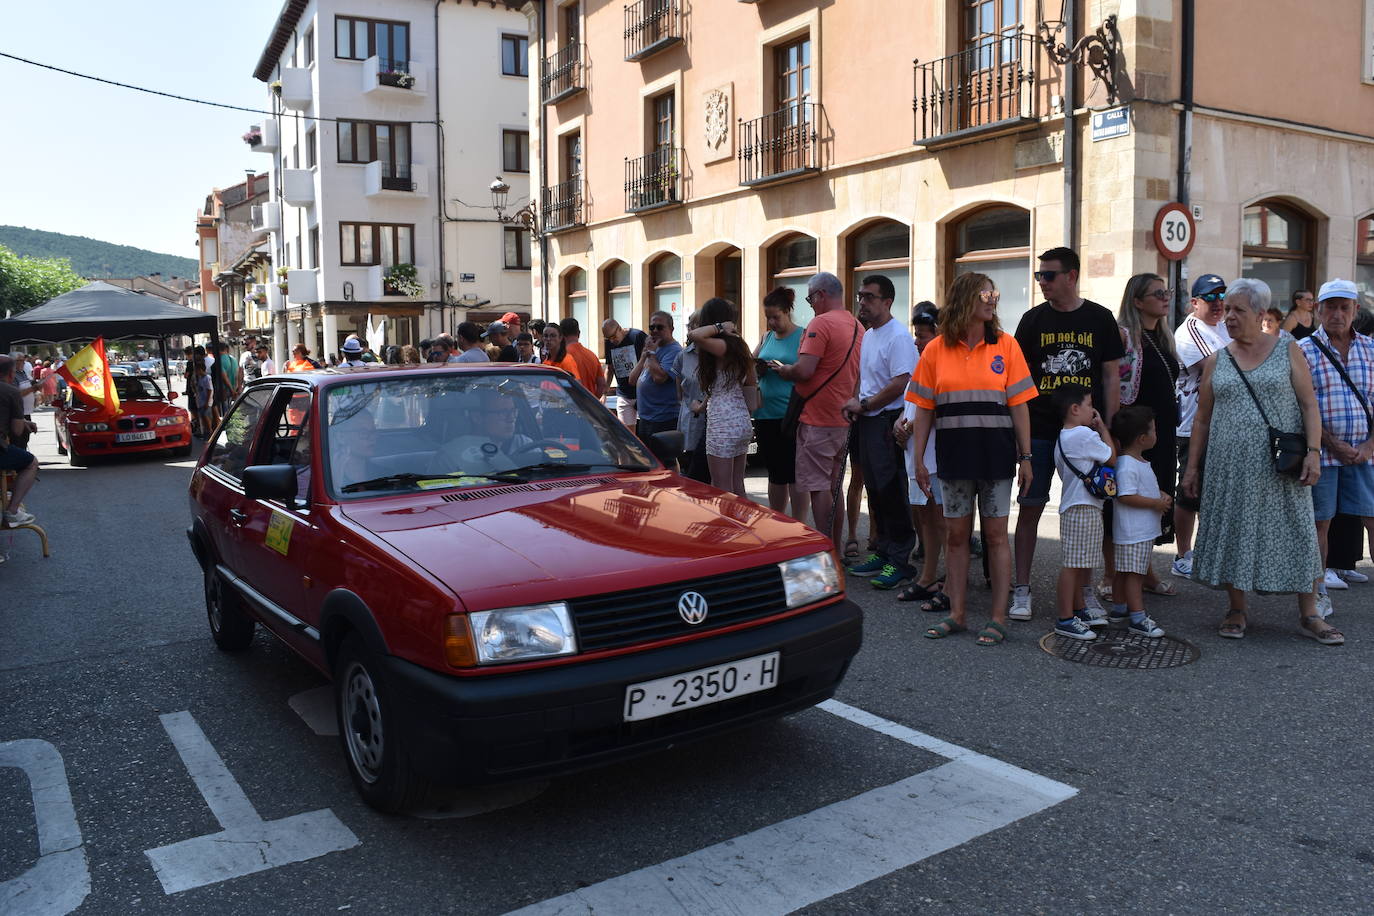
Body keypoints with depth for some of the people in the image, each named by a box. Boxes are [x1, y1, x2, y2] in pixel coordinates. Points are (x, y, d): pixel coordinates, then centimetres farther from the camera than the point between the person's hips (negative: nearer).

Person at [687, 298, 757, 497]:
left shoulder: (721, 346, -13)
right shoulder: (738, 345, 9)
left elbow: (694, 335, -32)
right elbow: (752, 382, 18)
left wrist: (719, 327, -15)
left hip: (722, 423, -8)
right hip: (742, 420, 8)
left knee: (721, 490, -2)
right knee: (737, 487, 15)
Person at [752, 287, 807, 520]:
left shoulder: (803, 336, -4)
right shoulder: (767, 338, 15)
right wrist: (757, 367, -2)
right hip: (766, 414, 6)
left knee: (794, 474, -2)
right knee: (775, 473, 14)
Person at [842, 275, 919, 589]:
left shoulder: (898, 336, -14)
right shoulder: (868, 335, 17)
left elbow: (900, 383, -22)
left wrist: (864, 405, -14)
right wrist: (857, 405, 5)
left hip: (888, 420, -10)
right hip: (868, 421, 10)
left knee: (892, 491, -6)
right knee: (876, 491, 14)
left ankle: (900, 560, 1)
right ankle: (884, 552, 24)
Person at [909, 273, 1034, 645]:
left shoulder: (1006, 345, 0)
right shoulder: (936, 350, 2)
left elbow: (1019, 404, -1)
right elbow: (924, 409, 3)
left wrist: (1025, 456, -5)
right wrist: (919, 460, 0)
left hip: (996, 451, -1)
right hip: (953, 452, 1)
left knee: (995, 534, 3)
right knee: (956, 533, 8)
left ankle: (999, 618, 10)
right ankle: (956, 614, 18)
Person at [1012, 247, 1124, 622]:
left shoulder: (1099, 319, 4)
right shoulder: (1033, 320, 4)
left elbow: (1111, 377, 5)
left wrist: (1109, 430, -1)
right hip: (1039, 432, 0)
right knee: (1030, 508, 0)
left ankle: (1086, 590, 19)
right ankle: (1022, 590, 8)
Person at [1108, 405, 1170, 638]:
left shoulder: (1141, 462, 14)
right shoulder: (1127, 466, -20)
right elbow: (1125, 496, -26)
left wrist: (1161, 495, 10)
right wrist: (1156, 503, -19)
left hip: (1145, 529, 10)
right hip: (1132, 532, -10)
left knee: (1125, 572, 17)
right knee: (1134, 573, -6)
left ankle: (1118, 610, 26)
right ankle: (1137, 618, -3)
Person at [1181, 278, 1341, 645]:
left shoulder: (1288, 351, 3)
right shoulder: (1217, 361, 9)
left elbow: (1309, 405, 0)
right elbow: (1202, 418, 11)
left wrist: (1313, 451, -11)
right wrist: (1193, 466, 7)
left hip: (1279, 467, -2)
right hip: (1229, 468, 2)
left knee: (1296, 533, 2)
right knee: (1232, 533, 5)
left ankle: (1308, 615, 13)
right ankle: (1237, 611, 17)